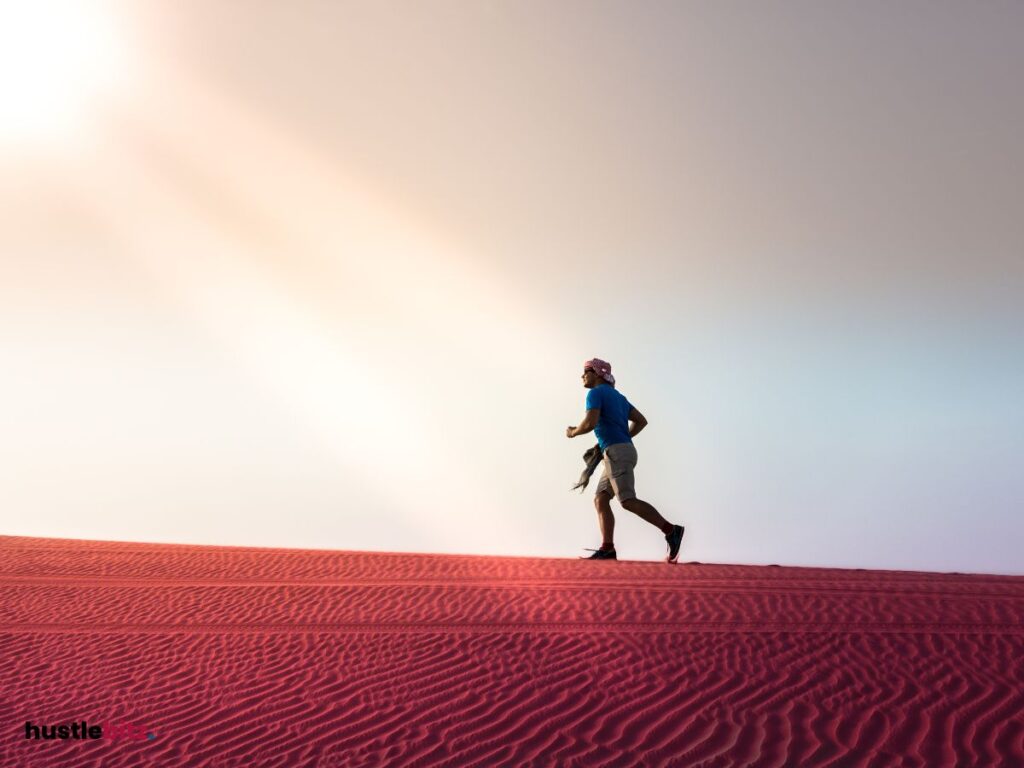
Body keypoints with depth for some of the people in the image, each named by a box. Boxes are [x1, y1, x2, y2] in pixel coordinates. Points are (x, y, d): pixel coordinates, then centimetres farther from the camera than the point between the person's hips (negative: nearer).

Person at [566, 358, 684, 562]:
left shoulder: (595, 393, -5)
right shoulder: (617, 396, 24)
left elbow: (590, 423, -20)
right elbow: (641, 421, 24)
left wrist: (573, 432, 1)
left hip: (617, 454, -10)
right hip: (622, 453, 10)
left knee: (628, 502, -16)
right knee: (600, 500, 5)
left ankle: (671, 531, -19)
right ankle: (607, 549, -3)